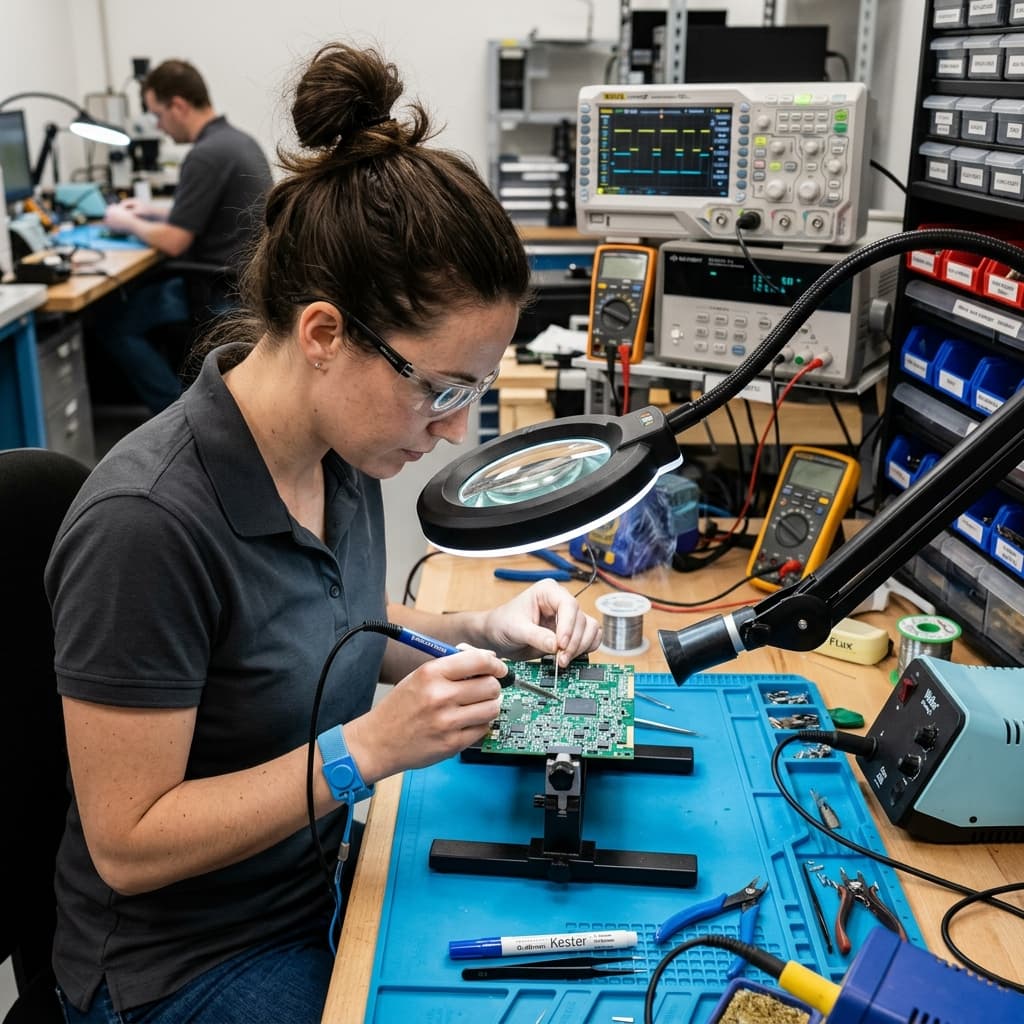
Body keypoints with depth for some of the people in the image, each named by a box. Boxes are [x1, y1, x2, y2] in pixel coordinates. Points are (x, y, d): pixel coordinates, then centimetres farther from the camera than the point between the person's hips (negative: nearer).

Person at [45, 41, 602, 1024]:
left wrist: (482, 631, -8)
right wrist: (369, 746, -28)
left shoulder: (341, 446, -8)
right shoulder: (148, 522, -30)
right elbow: (128, 843, -23)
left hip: (326, 867, 6)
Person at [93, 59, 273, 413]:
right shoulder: (237, 139, 9)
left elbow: (174, 242, -20)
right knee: (144, 285, 27)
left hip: (225, 292, -10)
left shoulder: (206, 155, -21)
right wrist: (155, 210, 20)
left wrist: (129, 223, -2)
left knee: (112, 322, 1)